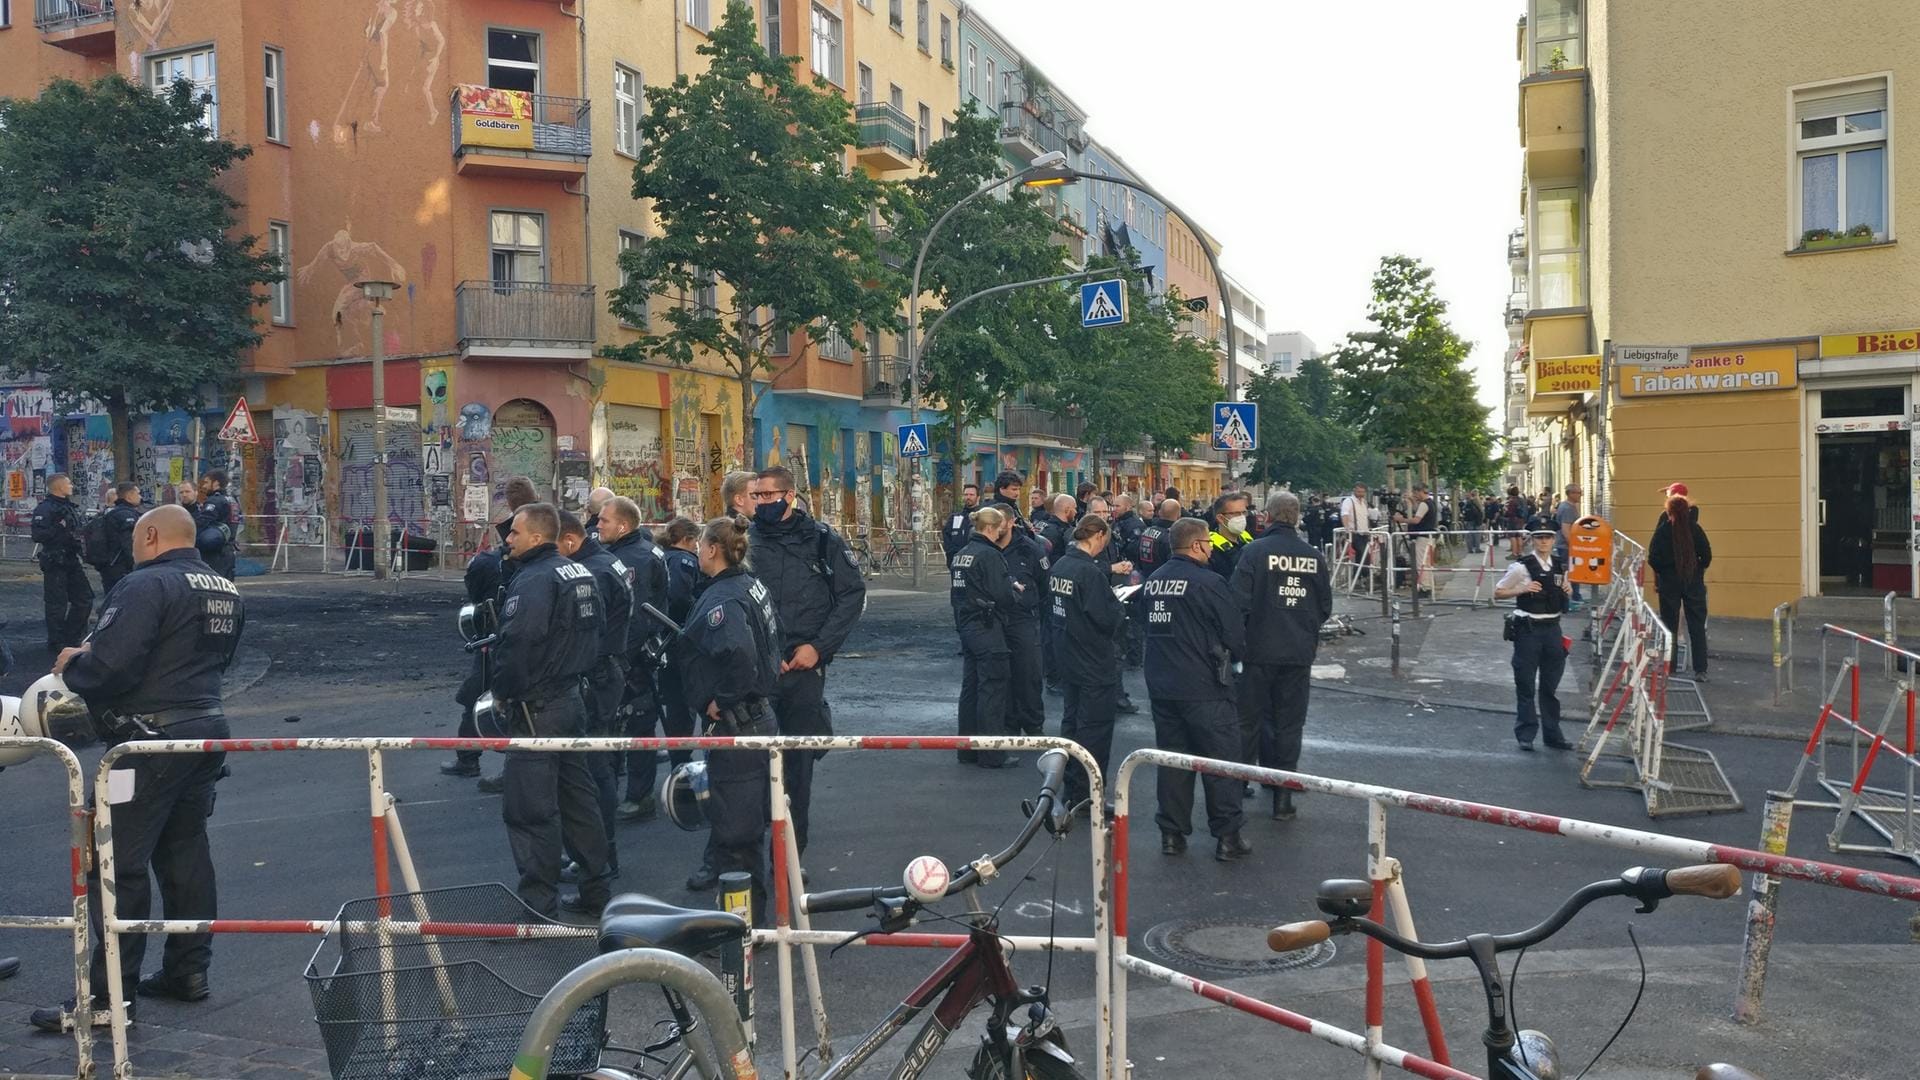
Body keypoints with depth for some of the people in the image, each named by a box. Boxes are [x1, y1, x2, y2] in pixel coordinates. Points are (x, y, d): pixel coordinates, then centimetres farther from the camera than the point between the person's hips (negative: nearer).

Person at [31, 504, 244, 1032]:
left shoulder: (146, 585, -15)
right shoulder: (226, 591, 13)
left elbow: (108, 666, -24)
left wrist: (72, 665, -2)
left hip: (150, 740, -9)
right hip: (207, 730, 9)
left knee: (117, 866, -3)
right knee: (186, 852, 17)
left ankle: (110, 995, 0)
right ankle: (188, 970, 24)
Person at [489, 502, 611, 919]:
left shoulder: (533, 580, -18)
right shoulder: (580, 573, 11)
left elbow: (517, 644, -26)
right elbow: (593, 631, 18)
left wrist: (503, 692, -12)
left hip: (536, 708, -9)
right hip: (573, 697, 10)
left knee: (530, 810, -3)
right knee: (578, 795, 17)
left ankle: (539, 904, 1)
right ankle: (595, 889, 24)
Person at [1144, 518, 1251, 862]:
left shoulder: (1154, 581, 6)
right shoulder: (1208, 583, -15)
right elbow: (1236, 636, -12)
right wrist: (1228, 658, 9)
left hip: (1161, 686, 7)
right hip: (1205, 690, -6)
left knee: (1172, 758, 14)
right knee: (1221, 761, 3)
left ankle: (1171, 833, 18)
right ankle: (1227, 837, 7)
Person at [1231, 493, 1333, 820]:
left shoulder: (1255, 551, -10)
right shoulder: (1314, 556, 1)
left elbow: (1239, 601, -14)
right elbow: (1325, 606, 8)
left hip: (1259, 649, -3)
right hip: (1300, 652, 3)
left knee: (1249, 721, 8)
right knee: (1289, 724, 10)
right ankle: (1283, 796, 12)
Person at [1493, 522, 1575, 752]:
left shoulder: (1561, 566, 6)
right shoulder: (1522, 567, -10)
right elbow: (1498, 593, -4)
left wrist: (1567, 590, -1)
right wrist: (1522, 590, -19)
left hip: (1552, 627, 5)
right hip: (1528, 629, -5)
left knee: (1551, 685, 12)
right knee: (1526, 685, 3)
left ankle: (1552, 734, 22)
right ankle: (1526, 735, 13)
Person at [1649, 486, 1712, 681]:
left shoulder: (1663, 530, -7)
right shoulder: (1695, 529, -5)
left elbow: (1653, 558, -10)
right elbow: (1707, 556, -4)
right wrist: (1698, 569, 13)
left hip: (1669, 582, -1)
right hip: (1694, 581, 1)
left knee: (1670, 626, 9)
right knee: (1697, 627, 4)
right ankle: (1700, 670, 0)